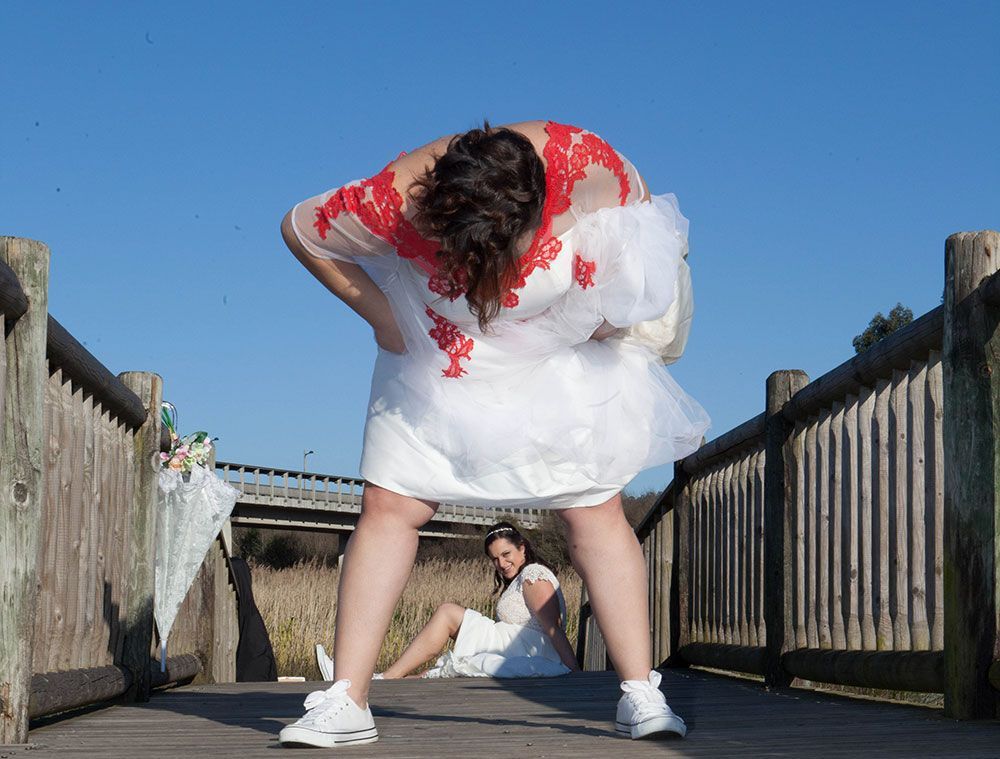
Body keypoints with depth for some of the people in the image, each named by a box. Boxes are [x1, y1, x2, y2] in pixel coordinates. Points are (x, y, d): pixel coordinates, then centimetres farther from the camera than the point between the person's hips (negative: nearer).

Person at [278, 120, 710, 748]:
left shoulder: (584, 165, -30)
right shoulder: (397, 200, -31)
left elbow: (643, 216, -7)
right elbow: (300, 229, -13)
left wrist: (620, 305, -18)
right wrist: (377, 311, -16)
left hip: (562, 361, 0)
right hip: (437, 367, 0)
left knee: (597, 510, -7)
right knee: (389, 506, -8)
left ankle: (642, 695, 0)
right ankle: (345, 702, -4)